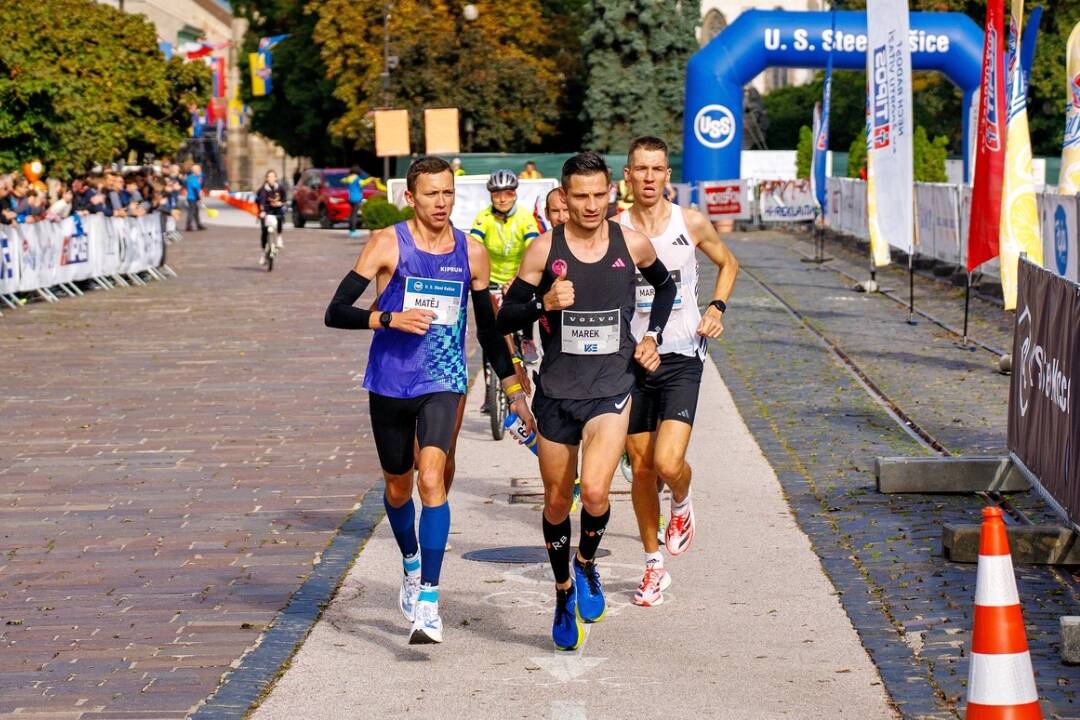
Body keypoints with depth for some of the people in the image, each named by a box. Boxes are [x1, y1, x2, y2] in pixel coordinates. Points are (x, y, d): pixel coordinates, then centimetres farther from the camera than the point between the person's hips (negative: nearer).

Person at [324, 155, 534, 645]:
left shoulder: (471, 252, 3)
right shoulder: (388, 244, -5)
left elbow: (487, 328, 14)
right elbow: (335, 313, -8)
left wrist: (514, 389, 14)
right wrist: (389, 319, -24)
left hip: (443, 383, 0)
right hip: (389, 383, 0)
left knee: (431, 478, -20)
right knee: (398, 487, 15)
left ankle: (428, 602, -21)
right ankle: (411, 564, 45)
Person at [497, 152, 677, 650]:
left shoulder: (632, 245, -2)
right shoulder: (544, 250, -6)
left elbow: (665, 286, 21)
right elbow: (505, 319, -2)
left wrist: (653, 336, 8)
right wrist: (544, 303, -21)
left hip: (611, 389, -1)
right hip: (556, 393, 1)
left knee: (594, 491, -19)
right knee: (557, 501, 10)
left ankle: (587, 563, 12)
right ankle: (564, 592, 34)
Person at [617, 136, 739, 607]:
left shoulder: (692, 224, -3)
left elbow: (728, 263, 16)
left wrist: (717, 307, 1)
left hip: (681, 358, -1)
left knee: (668, 463, -17)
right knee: (641, 466, 7)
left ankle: (682, 504, 20)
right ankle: (653, 565, 23)